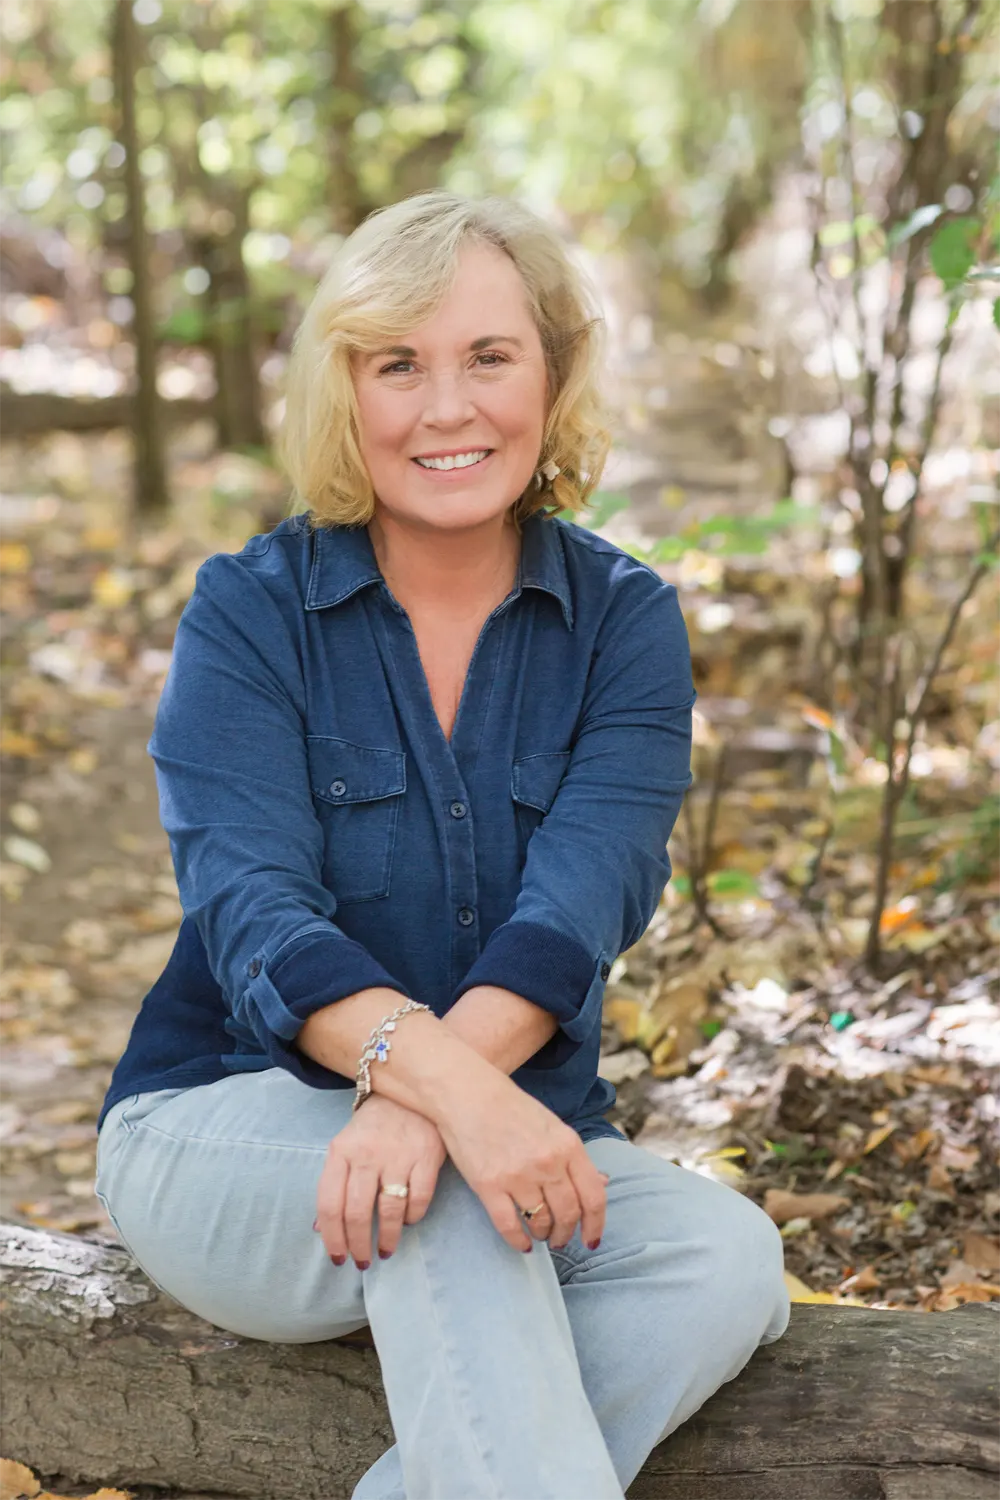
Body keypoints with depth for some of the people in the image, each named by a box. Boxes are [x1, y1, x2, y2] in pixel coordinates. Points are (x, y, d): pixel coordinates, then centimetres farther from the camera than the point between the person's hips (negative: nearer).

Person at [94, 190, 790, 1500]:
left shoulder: (626, 620, 0)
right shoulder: (250, 612, -5)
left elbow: (585, 895, -16)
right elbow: (249, 911, -19)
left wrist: (412, 1101, -36)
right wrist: (444, 1080, -40)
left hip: (509, 1133, 3)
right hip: (226, 1128, -2)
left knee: (730, 1259, -27)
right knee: (447, 1202, -35)